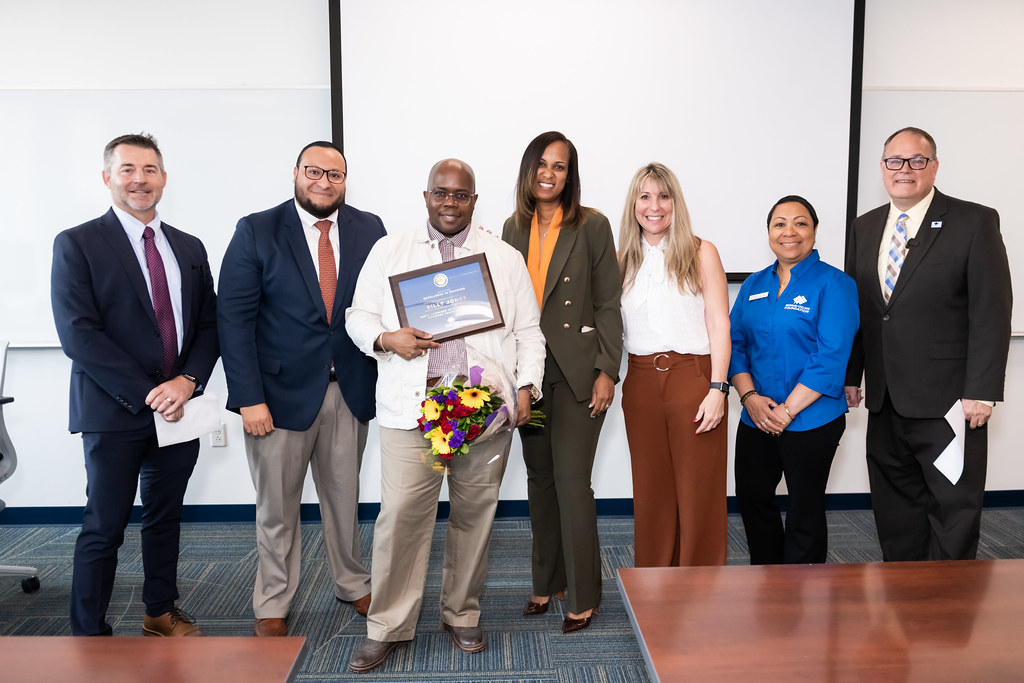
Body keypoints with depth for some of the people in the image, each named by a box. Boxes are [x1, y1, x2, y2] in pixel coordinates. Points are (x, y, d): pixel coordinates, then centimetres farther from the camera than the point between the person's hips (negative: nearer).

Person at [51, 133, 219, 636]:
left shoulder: (189, 248, 11)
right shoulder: (77, 244, -4)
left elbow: (209, 324, 8)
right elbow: (78, 334, -13)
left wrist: (187, 381, -10)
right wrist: (147, 394, -17)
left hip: (179, 408, 5)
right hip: (114, 413, -4)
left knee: (166, 518, 17)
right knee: (103, 529, 4)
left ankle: (161, 612, 34)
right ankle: (89, 637, 20)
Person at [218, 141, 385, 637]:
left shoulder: (369, 230, 4)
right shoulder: (257, 231, -5)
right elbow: (234, 318, -8)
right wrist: (249, 397, -14)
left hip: (349, 390, 3)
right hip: (281, 391, -2)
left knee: (344, 497, 18)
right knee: (276, 507, 12)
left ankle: (352, 583, 39)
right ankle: (272, 605, 31)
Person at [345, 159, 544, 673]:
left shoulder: (505, 258, 12)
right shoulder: (389, 251, 12)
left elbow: (529, 331, 11)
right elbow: (358, 315, 11)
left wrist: (525, 387, -2)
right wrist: (387, 338, -10)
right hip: (411, 406, -1)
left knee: (475, 514, 8)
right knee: (401, 515, -2)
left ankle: (462, 615, 28)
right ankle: (387, 627, 15)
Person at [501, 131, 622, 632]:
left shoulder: (591, 226, -3)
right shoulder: (514, 228, 11)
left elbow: (608, 305, -4)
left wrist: (607, 371, -10)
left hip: (577, 370, -5)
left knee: (571, 481, -5)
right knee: (539, 477, 13)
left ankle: (583, 597, 11)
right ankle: (546, 582, 28)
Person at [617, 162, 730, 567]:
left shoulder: (701, 253, 3)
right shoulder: (624, 260, 13)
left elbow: (719, 324, -2)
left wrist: (717, 388, -11)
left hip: (692, 378, -3)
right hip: (641, 382, 3)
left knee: (699, 493, 0)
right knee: (651, 492, 9)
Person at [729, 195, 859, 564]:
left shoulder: (834, 284, -7)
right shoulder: (754, 285, 10)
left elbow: (831, 357, -15)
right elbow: (735, 343, 7)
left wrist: (787, 410, -17)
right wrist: (749, 397, -8)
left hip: (810, 421, -5)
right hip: (756, 420, 6)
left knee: (804, 510, 8)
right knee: (751, 497, 15)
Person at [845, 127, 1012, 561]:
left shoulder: (975, 222, -4)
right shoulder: (864, 228, 12)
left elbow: (992, 313, -9)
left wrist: (981, 392, -14)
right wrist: (850, 375, 8)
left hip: (948, 399, -5)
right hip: (884, 400, 5)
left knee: (955, 506, 4)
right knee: (894, 508, 14)